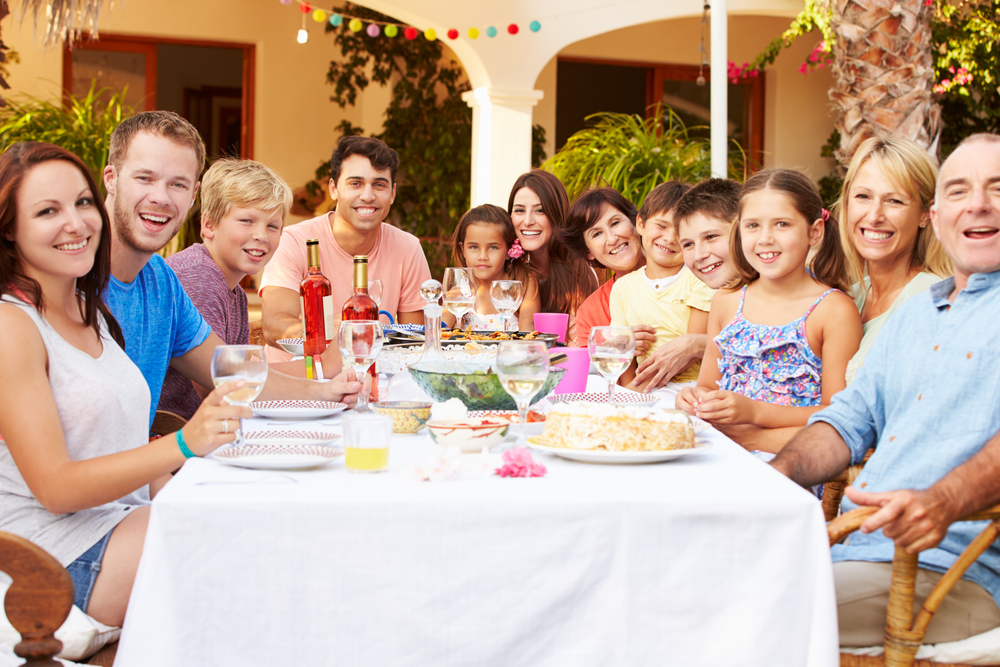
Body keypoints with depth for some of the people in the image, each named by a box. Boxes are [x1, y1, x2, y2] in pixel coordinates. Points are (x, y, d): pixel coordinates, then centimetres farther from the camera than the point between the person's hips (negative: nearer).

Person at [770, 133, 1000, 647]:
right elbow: (850, 419, 22)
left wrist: (942, 503, -36)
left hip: (953, 570, -7)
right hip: (843, 547, 7)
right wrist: (779, 471, 3)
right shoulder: (912, 315, 23)